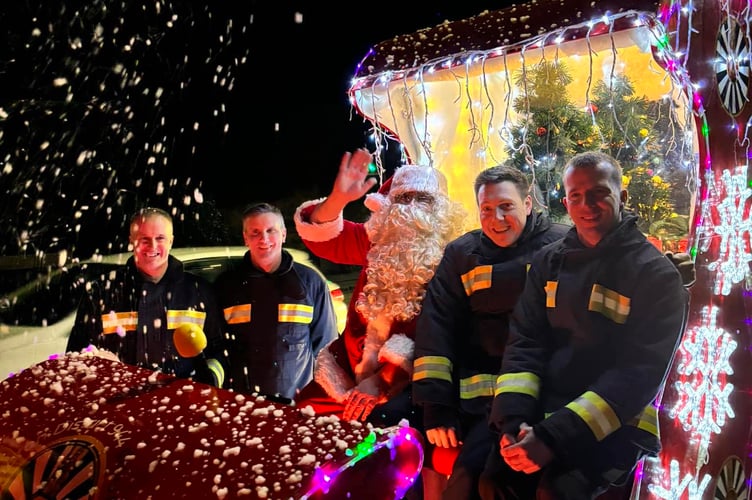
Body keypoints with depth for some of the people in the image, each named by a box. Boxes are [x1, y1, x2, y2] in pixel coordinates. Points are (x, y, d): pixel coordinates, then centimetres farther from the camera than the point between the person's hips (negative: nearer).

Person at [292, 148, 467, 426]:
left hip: (406, 376, -5)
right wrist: (338, 198, -25)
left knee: (385, 420, -30)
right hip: (354, 362, 5)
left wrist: (380, 382, -20)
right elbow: (320, 238, -5)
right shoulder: (378, 240, 5)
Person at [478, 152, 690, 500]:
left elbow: (639, 373, -13)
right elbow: (524, 342, 4)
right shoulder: (547, 262, 9)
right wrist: (513, 418, -13)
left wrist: (555, 436, -21)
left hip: (616, 427, -3)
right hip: (540, 415, 4)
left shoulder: (657, 275, -5)